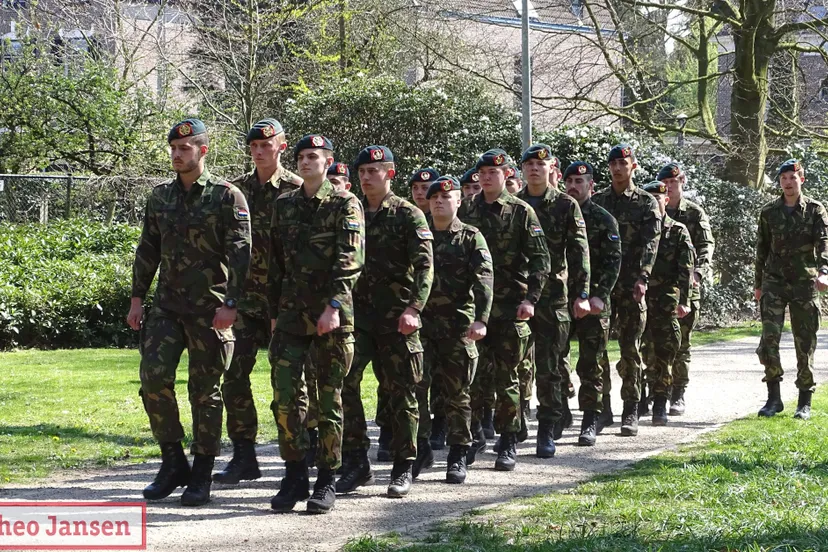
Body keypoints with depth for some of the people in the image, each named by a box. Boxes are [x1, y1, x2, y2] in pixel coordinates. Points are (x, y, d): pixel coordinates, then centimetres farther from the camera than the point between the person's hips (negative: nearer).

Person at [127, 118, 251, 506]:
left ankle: (201, 476, 10)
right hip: (167, 306, 5)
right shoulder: (160, 197, 11)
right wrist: (137, 297, 12)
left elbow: (240, 255, -10)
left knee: (205, 391, 1)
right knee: (153, 377, -8)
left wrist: (230, 304, -17)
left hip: (210, 310, -4)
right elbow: (147, 250, 17)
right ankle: (172, 462, 7)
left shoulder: (227, 197, -5)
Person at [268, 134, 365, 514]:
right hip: (292, 312, 4)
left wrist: (335, 306, -23)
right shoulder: (284, 206, 13)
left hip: (333, 316, -4)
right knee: (285, 394, -5)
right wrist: (275, 311, 15)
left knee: (330, 398, 2)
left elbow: (350, 260, -12)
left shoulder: (346, 205, -2)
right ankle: (294, 476, 5)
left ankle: (326, 482, 8)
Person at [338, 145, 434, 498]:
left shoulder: (408, 215, -1)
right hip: (358, 313, 4)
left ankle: (403, 469, 10)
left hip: (397, 318, -4)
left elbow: (424, 266, -10)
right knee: (344, 382, -8)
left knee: (400, 392, 1)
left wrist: (414, 309, -22)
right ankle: (357, 463, 1)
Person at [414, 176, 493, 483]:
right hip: (421, 322, 2)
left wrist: (480, 319, -23)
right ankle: (419, 449, 7)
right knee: (415, 387, -5)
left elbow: (483, 281, -10)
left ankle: (458, 457, 10)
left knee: (457, 393, 3)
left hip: (458, 327, -2)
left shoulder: (471, 238, 2)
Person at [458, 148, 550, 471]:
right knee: (472, 375, 1)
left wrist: (530, 299, -13)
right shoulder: (466, 211, 9)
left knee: (506, 377, 2)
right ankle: (473, 435, 16)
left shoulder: (521, 212, 0)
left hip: (509, 308, -2)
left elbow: (540, 260, -4)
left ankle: (508, 444, 9)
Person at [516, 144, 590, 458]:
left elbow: (579, 251, -1)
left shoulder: (566, 205, 3)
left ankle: (547, 432, 2)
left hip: (552, 295, -3)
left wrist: (582, 294, -8)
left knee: (548, 366, -4)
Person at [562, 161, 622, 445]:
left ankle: (590, 423, 4)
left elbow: (613, 262, -4)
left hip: (592, 301, -3)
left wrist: (600, 295, -16)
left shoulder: (604, 220, 2)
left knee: (590, 363, -1)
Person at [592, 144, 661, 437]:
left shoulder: (646, 203, 3)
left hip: (631, 285, -2)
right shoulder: (597, 201, 11)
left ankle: (630, 412, 6)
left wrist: (642, 278, -22)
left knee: (630, 349, 1)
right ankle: (602, 407, 6)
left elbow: (650, 244, -8)